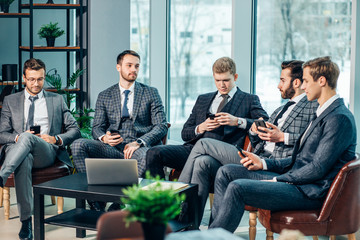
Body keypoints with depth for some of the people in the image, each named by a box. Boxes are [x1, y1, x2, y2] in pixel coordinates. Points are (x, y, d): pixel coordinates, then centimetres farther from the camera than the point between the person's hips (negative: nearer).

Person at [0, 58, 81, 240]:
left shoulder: (57, 100, 20)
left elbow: (75, 130, 15)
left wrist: (56, 139, -5)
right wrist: (18, 137, -9)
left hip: (47, 152, 0)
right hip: (17, 150, 0)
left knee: (28, 138, -37)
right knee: (24, 161, -40)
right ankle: (26, 221, -40)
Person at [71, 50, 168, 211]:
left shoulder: (151, 93, 12)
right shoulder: (104, 96, 17)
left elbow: (161, 126, 2)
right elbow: (97, 127, 13)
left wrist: (139, 142, -16)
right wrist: (103, 137, -13)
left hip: (140, 148, -2)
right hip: (113, 148, 3)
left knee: (148, 156, -40)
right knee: (78, 145, -24)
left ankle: (116, 207, -28)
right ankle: (96, 205, -23)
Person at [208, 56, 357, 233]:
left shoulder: (340, 118, -15)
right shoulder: (324, 113, 18)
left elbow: (318, 169, -20)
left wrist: (277, 180, -14)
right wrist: (264, 163, 9)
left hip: (310, 192, -10)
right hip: (296, 179, 10)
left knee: (237, 187, -25)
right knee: (226, 172, 3)